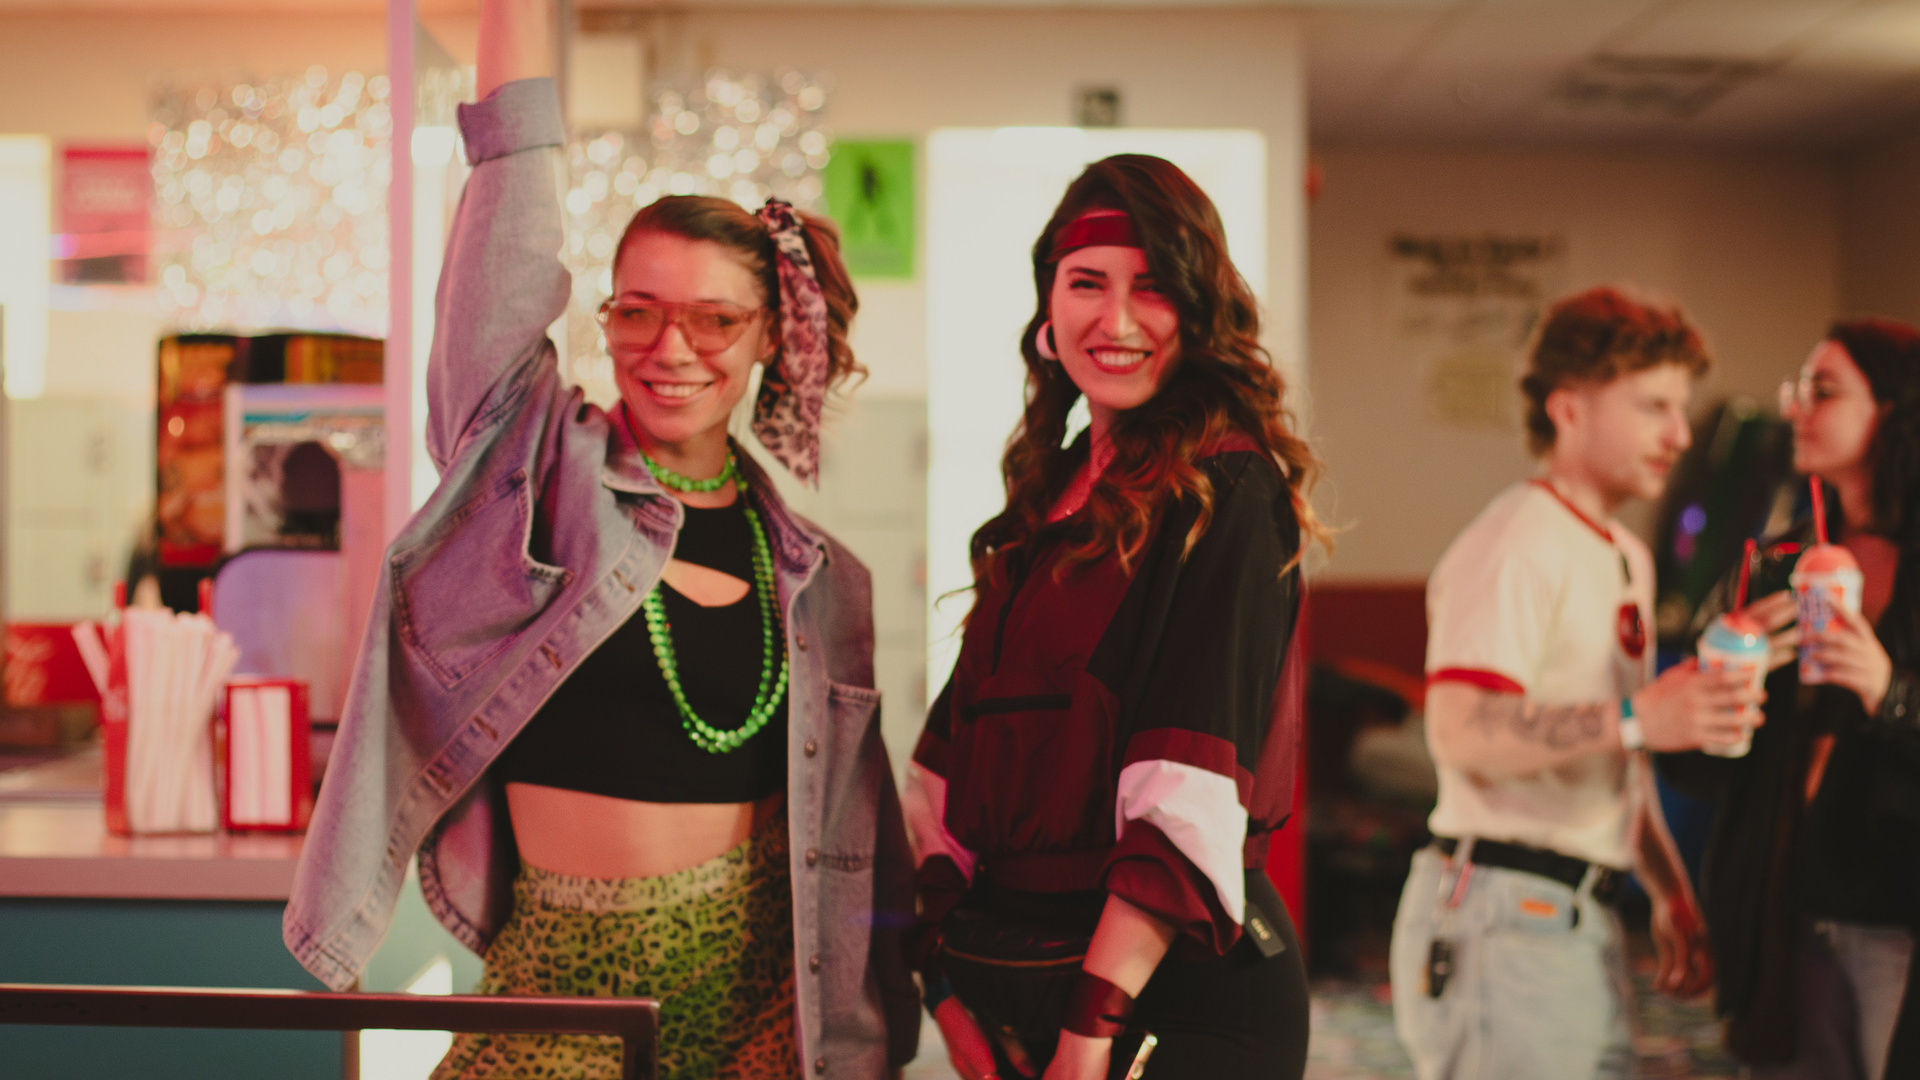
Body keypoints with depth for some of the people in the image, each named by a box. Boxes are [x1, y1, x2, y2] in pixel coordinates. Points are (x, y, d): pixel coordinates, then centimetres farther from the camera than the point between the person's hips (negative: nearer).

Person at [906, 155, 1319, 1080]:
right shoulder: (1050, 493, 11)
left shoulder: (1227, 493, -11)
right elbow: (950, 759, 9)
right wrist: (945, 977, 0)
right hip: (1011, 979, 7)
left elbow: (1194, 795, -19)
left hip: (1177, 997, -7)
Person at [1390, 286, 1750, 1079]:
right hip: (1505, 919, -9)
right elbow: (1461, 733, -25)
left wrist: (1670, 893, 17)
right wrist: (1636, 717, -31)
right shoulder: (1514, 545, -12)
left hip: (1580, 921, 9)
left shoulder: (1627, 558, 19)